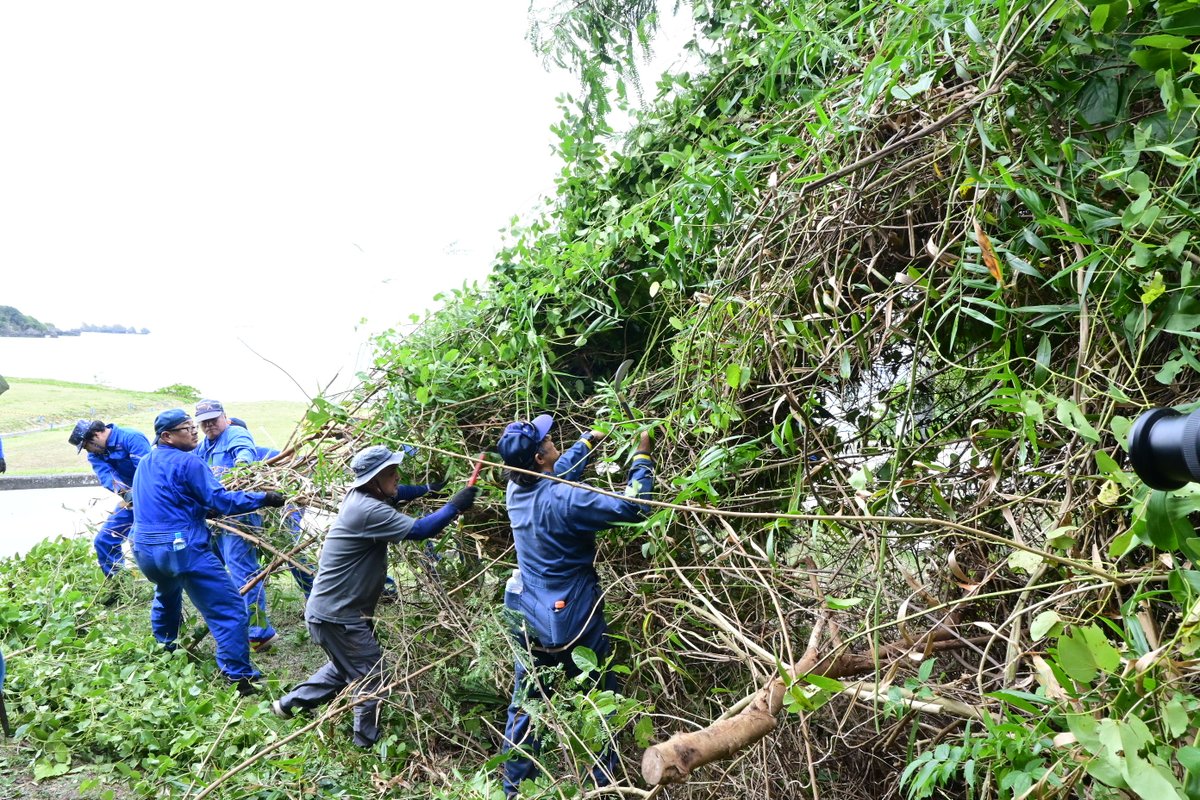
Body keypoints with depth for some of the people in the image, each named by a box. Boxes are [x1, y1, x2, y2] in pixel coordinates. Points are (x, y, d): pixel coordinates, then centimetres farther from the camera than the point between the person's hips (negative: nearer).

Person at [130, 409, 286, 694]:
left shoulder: (145, 464, 17)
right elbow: (220, 500, -15)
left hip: (144, 550, 9)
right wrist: (264, 498, -11)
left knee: (166, 595, 38)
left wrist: (205, 509, 32)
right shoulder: (186, 462, -10)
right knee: (229, 609, -7)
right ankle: (239, 677, -12)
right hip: (183, 549, -9)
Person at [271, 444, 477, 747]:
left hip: (328, 609, 10)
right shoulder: (369, 511, -27)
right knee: (371, 676, 4)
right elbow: (419, 529, -30)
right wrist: (454, 506, -20)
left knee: (345, 668, 27)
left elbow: (394, 495, 19)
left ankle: (290, 703, 37)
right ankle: (368, 741, 18)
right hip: (337, 616, -10)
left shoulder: (359, 496, 2)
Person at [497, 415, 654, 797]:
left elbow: (560, 471, 18)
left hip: (529, 621, 7)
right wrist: (642, 457, -14)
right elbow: (631, 507, -25)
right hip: (572, 622, -7)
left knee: (524, 707, 18)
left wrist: (590, 439, 23)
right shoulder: (562, 500, -26)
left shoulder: (517, 489, -3)